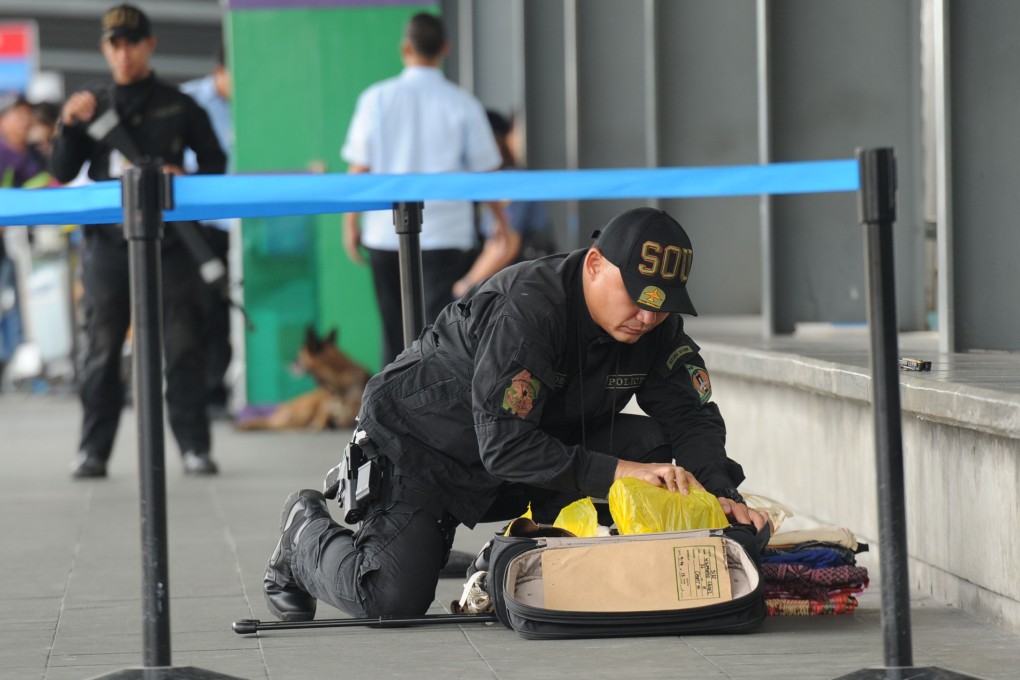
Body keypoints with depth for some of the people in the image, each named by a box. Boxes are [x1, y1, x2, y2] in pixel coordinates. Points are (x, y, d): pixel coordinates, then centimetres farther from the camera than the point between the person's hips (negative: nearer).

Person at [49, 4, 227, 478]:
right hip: (108, 240, 1)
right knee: (101, 349, -1)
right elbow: (62, 175, 8)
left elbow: (215, 161, 12)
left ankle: (194, 447, 1)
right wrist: (69, 126, -8)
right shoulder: (92, 106, 13)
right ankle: (93, 451, 2)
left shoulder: (179, 106, 9)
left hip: (168, 239, -1)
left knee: (183, 345, -3)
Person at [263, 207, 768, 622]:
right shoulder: (525, 307, -34)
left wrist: (721, 493, -30)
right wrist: (616, 473, -43)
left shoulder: (657, 325, -12)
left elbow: (692, 416, -10)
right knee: (391, 599, -22)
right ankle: (309, 532, 11)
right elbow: (504, 446, -37)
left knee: (650, 444, -15)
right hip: (423, 445, -7)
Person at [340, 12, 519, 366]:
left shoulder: (377, 99, -2)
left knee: (395, 330, 14)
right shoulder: (463, 105, -3)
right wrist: (501, 220, 16)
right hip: (445, 233, -2)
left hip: (385, 234, 2)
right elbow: (484, 173, 2)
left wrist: (350, 221, 9)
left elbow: (359, 168, -1)